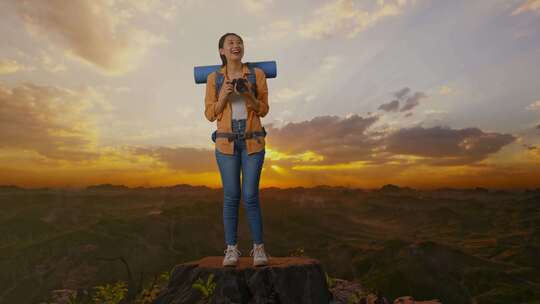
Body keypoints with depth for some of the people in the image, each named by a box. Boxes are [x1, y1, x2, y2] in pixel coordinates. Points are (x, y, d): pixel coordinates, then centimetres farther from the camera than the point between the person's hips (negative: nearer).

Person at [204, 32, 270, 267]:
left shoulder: (257, 74, 4)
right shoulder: (213, 78, 5)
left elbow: (263, 110, 4)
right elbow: (210, 114, 3)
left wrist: (249, 96, -16)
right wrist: (223, 96, -14)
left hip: (253, 141, 0)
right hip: (226, 141, 1)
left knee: (250, 196, -4)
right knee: (231, 197, 1)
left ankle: (258, 248, 11)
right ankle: (231, 249, 14)